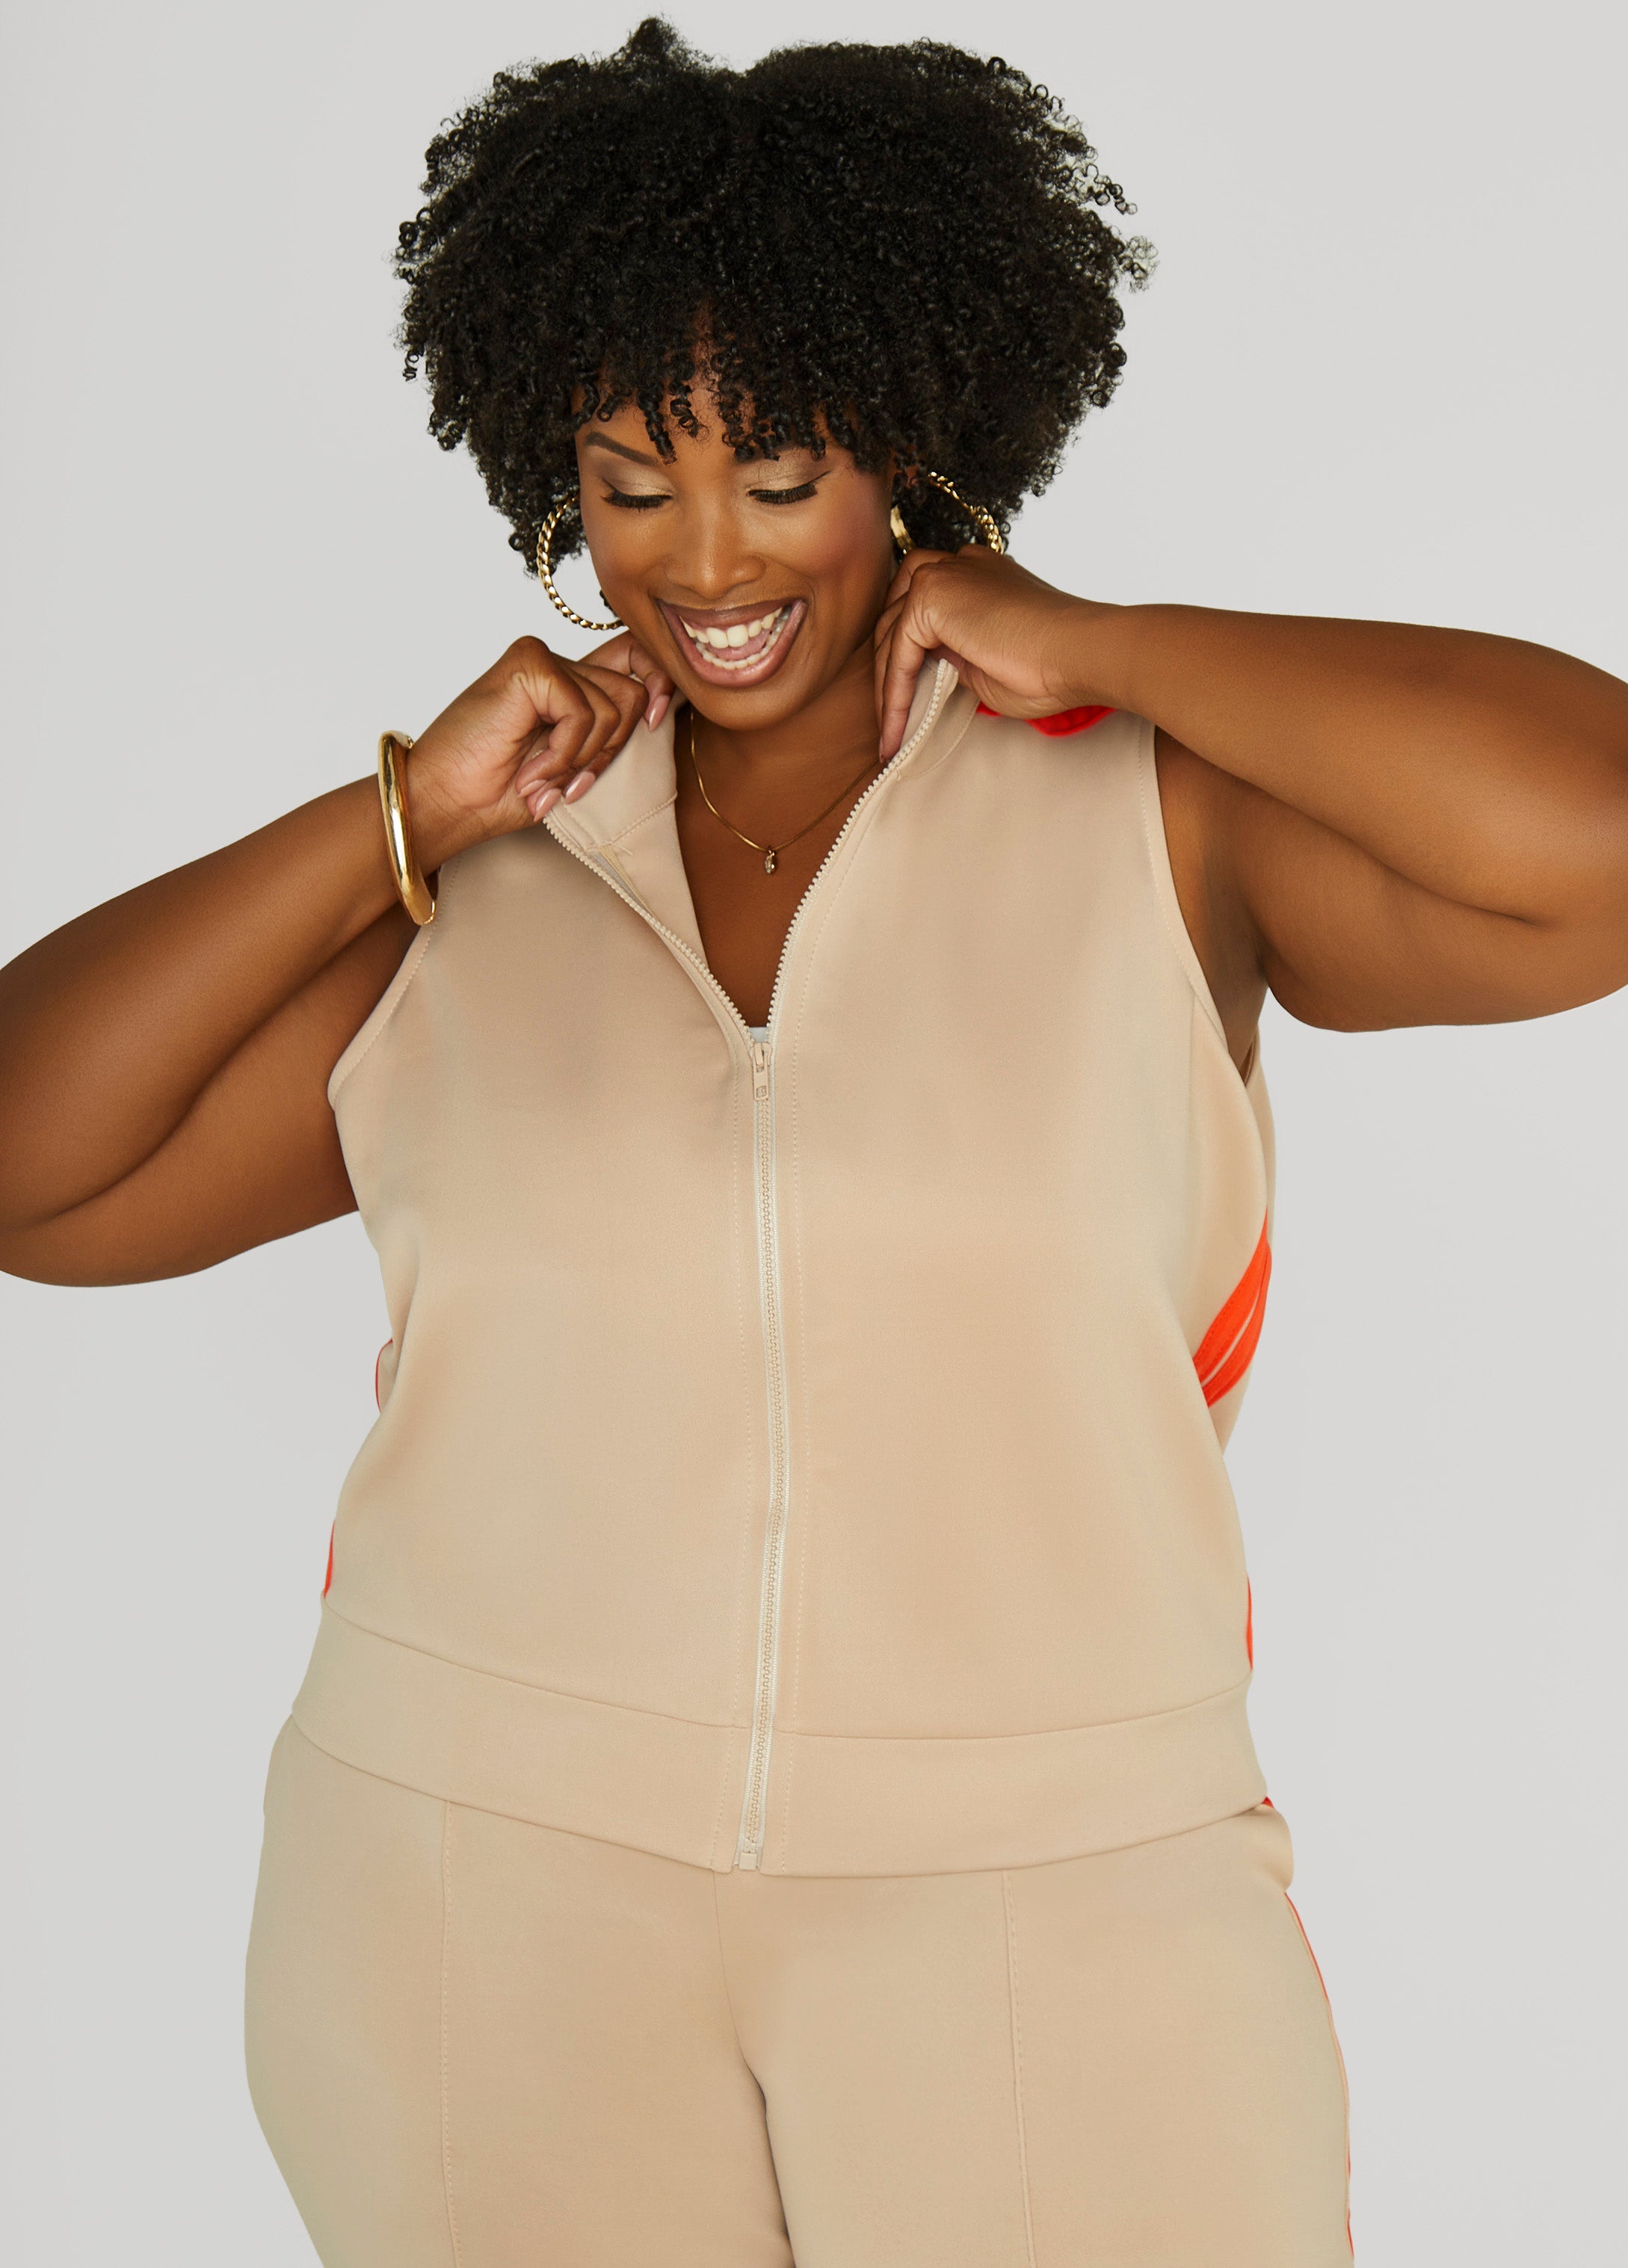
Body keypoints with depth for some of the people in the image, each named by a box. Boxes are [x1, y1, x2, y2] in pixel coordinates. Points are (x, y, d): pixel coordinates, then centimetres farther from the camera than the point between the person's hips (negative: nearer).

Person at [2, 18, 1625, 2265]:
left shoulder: (1149, 805, -1)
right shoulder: (469, 891, 7)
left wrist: (1092, 642, -9)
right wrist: (405, 813, -3)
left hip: (1045, 1905, -1)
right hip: (490, 1878, 2)